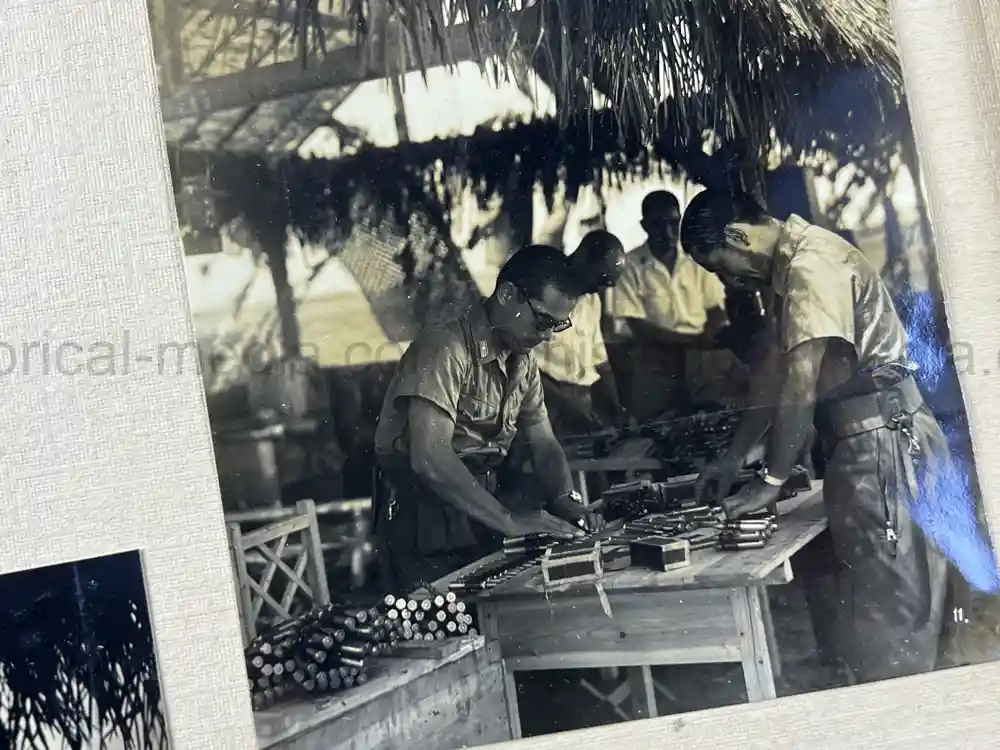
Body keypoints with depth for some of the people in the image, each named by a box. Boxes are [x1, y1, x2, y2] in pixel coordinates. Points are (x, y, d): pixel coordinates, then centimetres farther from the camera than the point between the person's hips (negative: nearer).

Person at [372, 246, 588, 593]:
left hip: (477, 511, 8)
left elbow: (544, 444, 11)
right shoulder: (445, 349, -21)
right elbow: (430, 458, -30)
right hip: (420, 518, -7)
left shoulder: (523, 362, 6)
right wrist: (508, 520, -30)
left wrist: (567, 500, -9)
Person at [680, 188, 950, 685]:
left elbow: (801, 387, -19)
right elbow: (775, 379, 21)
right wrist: (730, 460, 19)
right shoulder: (790, 267, 17)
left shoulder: (811, 263, -16)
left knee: (890, 612, -6)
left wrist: (771, 481, -12)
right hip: (865, 443, 11)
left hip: (882, 437, -11)